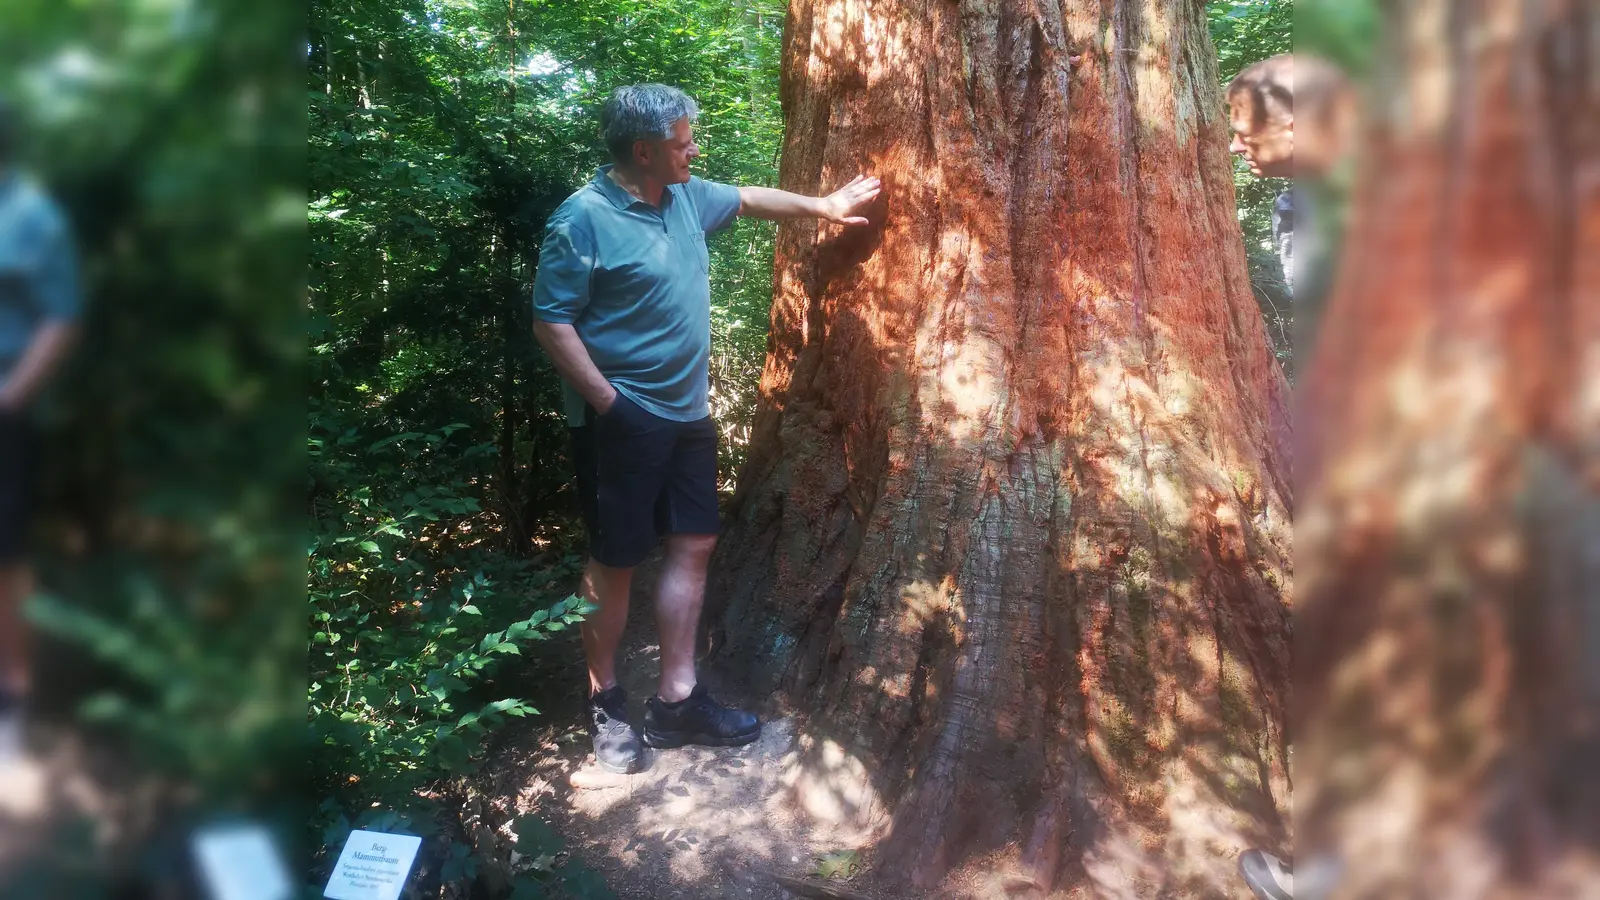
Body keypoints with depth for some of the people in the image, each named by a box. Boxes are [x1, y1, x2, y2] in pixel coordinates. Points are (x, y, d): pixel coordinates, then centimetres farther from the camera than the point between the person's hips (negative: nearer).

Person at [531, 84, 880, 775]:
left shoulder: (686, 198, 7)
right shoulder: (583, 220, -16)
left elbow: (749, 199, 25)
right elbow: (551, 322, -17)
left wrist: (822, 207, 26)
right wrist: (607, 401, -20)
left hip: (687, 413, 8)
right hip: (623, 422, -8)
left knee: (693, 545, 9)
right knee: (617, 561, 2)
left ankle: (675, 700, 20)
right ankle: (605, 704, 20)